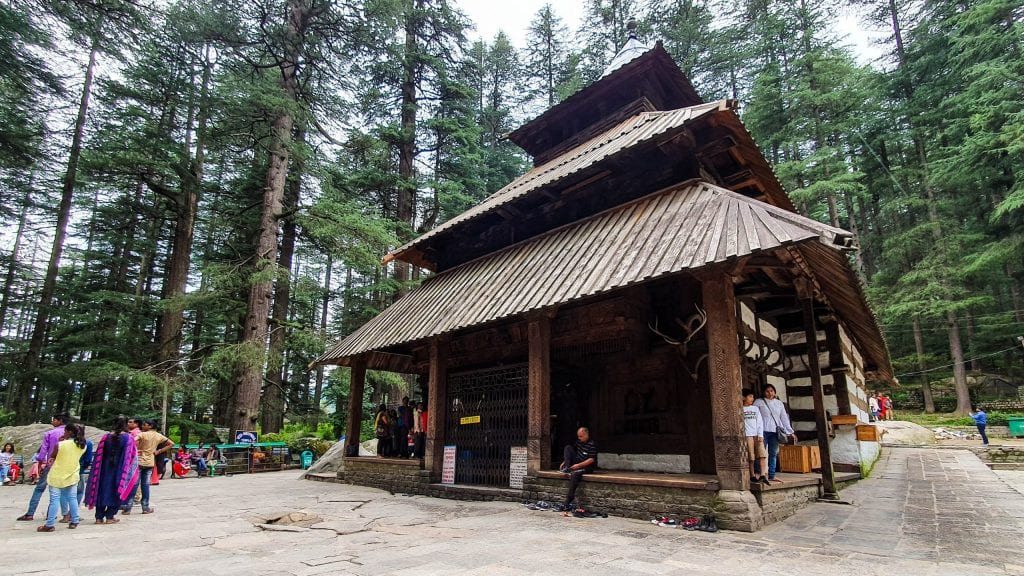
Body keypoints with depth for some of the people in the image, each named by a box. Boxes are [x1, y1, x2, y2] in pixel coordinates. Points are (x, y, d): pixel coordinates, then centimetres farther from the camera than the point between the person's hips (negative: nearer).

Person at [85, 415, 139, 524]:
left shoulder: (106, 437, -1)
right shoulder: (128, 438, -8)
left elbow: (99, 456, 3)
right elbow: (132, 456, -5)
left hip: (105, 469, 3)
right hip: (120, 470, -3)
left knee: (103, 490, 12)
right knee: (116, 491, 8)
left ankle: (99, 517, 13)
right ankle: (110, 516, 8)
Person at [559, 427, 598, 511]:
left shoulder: (591, 445, -18)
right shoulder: (579, 442, 6)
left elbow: (591, 460, -23)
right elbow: (572, 451, 17)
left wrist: (578, 465, -28)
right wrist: (564, 462, 6)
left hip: (587, 466, -8)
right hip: (577, 464, 8)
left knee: (574, 474, -38)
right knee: (568, 447, -2)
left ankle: (568, 502, -36)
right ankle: (567, 467, -15)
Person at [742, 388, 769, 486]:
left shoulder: (755, 409, 14)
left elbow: (760, 422, 9)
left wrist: (760, 435, -2)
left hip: (757, 435, 3)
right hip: (747, 435, -3)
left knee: (763, 454, -11)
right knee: (750, 457, -2)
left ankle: (763, 476, -12)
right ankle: (752, 476, 7)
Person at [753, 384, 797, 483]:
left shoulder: (779, 403, 15)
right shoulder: (759, 402, 2)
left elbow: (784, 418, 17)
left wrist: (790, 432, 13)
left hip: (774, 431, 5)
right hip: (763, 431, -5)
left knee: (773, 454, 7)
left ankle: (771, 476, 13)